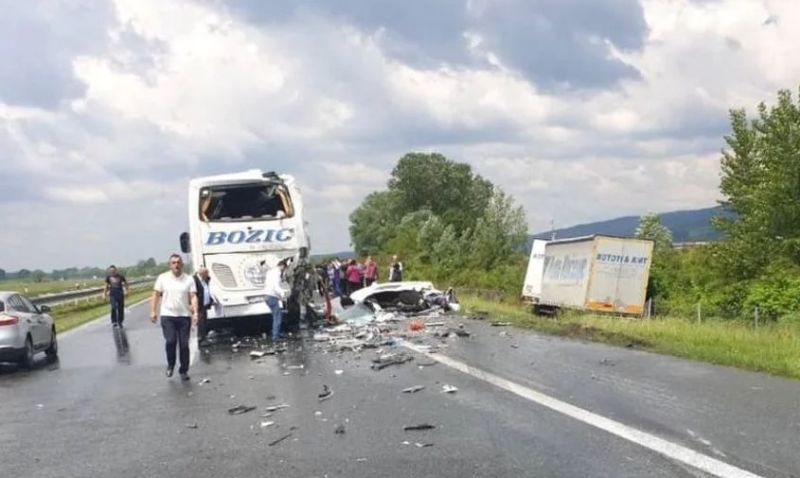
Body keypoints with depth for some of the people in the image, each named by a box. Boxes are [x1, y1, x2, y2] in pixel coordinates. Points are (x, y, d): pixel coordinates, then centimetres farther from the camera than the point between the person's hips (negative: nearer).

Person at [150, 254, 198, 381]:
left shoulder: (189, 279, 3)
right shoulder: (163, 278, 3)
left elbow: (193, 297, -3)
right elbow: (156, 295, 7)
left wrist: (195, 312, -16)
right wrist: (153, 312, 1)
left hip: (184, 316, 1)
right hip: (167, 315, -1)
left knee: (184, 344, 2)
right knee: (170, 341, -13)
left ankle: (184, 371, 15)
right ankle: (170, 365, 12)